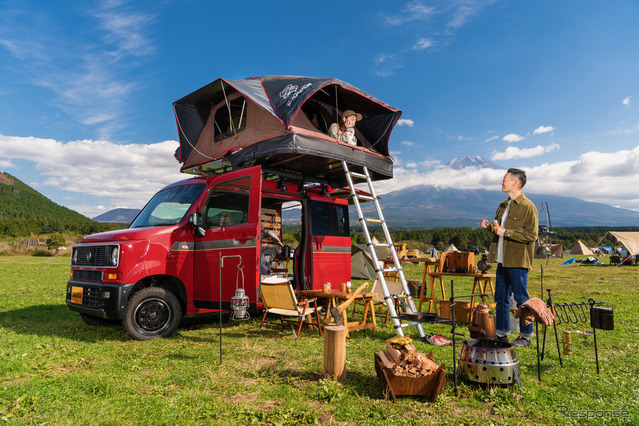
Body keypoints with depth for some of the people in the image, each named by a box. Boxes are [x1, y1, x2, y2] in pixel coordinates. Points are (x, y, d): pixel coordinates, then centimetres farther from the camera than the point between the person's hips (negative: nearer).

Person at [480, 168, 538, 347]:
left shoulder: (527, 207, -10)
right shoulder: (503, 205, 16)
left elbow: (531, 235, -16)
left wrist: (505, 232, -18)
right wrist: (490, 227, 6)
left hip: (518, 261, -8)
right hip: (502, 260, 8)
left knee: (521, 299, 2)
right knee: (500, 298, 12)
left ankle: (525, 336, 15)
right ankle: (502, 333, 23)